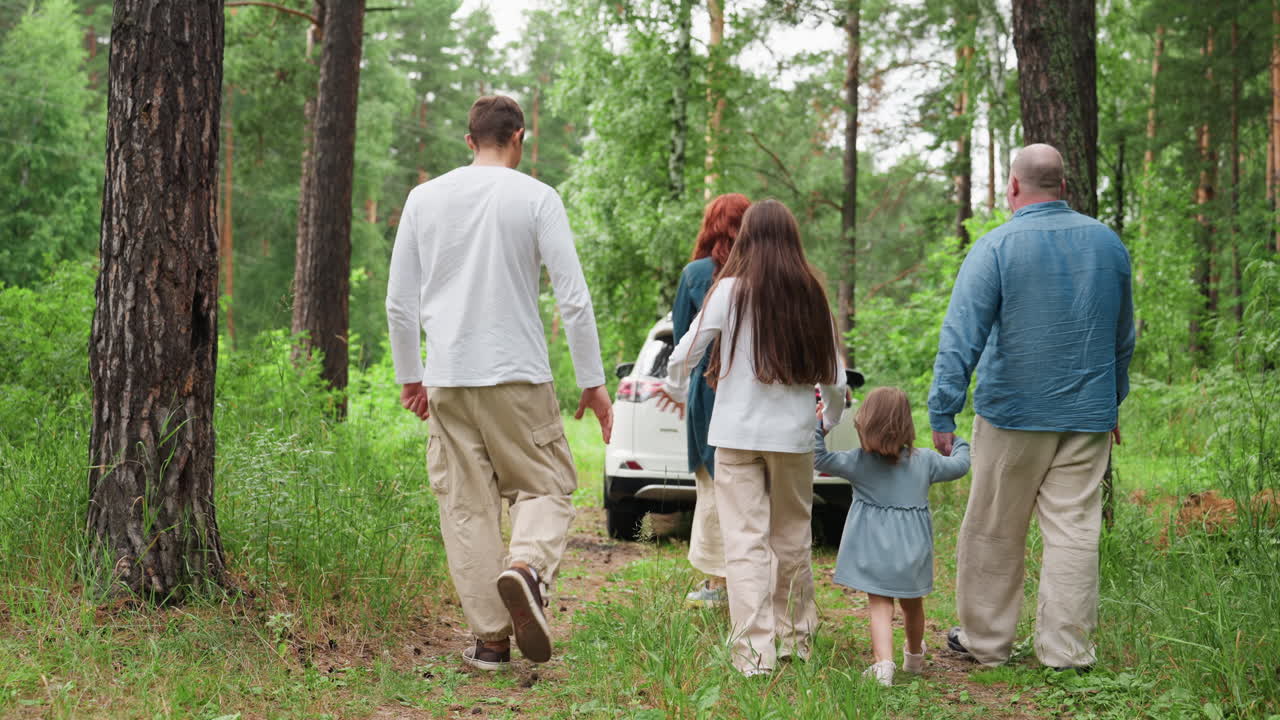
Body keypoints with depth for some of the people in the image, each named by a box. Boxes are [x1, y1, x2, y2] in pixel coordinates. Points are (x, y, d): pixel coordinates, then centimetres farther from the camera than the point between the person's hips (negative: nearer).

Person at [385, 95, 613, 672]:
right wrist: (592, 381, 2)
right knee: (545, 488, 8)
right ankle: (528, 566, -22)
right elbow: (573, 298, -5)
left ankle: (491, 638, 5)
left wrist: (409, 377, 21)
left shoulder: (424, 198, 9)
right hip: (519, 376, -3)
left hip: (447, 380, 3)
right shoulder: (536, 198, -1)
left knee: (467, 506, 6)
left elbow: (399, 303, 11)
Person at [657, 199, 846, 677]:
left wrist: (677, 392, 16)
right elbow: (835, 379, 7)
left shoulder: (731, 291, -5)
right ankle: (796, 638, 27)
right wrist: (831, 422, 26)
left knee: (746, 542, -3)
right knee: (793, 539, 15)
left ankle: (754, 652, -7)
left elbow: (682, 356, -5)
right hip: (794, 436, 3)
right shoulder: (812, 296, 3)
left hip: (738, 435, -3)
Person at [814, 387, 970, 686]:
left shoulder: (859, 462, -9)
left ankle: (884, 662, -22)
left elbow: (820, 460, -10)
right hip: (913, 549, 3)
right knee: (912, 605, 21)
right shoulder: (925, 461, 0)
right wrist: (959, 444, 34)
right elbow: (960, 465, 15)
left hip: (874, 549, -3)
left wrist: (817, 427, -2)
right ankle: (914, 657, 42)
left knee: (879, 606, -3)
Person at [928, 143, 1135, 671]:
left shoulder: (996, 247, -9)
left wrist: (941, 413, -10)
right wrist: (1114, 400, 27)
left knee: (994, 532, 8)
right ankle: (1068, 650, 8)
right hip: (1089, 415, 4)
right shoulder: (1109, 243, 7)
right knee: (1074, 529, 5)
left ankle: (985, 640, 18)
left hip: (1013, 413, -3)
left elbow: (961, 339, -13)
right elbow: (1123, 336, 17)